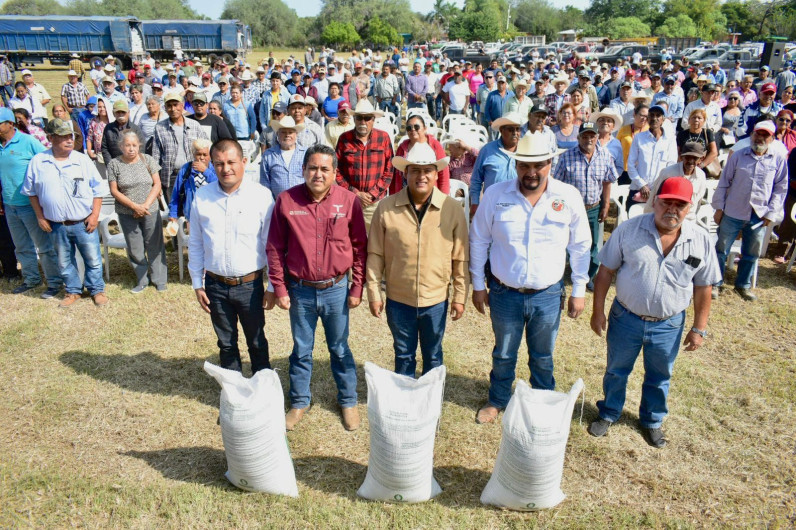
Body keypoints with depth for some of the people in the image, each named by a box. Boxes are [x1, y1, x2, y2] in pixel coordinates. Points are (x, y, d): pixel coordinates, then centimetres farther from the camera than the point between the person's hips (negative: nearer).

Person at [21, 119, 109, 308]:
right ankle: (73, 290, 32)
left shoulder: (82, 160, -3)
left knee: (93, 259, 7)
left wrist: (95, 215, -6)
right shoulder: (37, 162, -2)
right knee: (64, 262, 15)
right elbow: (31, 191, 7)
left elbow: (98, 189, 1)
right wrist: (40, 216, 2)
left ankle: (97, 289, 25)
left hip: (84, 223, -1)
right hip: (56, 226, 1)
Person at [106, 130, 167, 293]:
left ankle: (159, 280, 18)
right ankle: (142, 280, 22)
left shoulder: (147, 160, -1)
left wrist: (146, 205, -13)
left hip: (150, 211, 0)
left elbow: (157, 185, -2)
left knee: (154, 246, 5)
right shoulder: (114, 164, -3)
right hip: (127, 214, 0)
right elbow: (114, 190, -4)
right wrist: (134, 206, -14)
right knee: (135, 249, 8)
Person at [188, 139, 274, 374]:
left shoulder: (261, 195, -10)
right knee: (226, 344, 18)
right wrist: (197, 284, 6)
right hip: (215, 285, 3)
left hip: (250, 284, -2)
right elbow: (195, 244, 6)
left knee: (257, 343, 14)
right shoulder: (202, 197, -2)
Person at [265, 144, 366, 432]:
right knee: (301, 350, 17)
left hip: (336, 289, 0)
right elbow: (275, 248, -1)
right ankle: (300, 402, 36)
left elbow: (360, 247, -2)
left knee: (340, 349, 16)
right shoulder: (286, 200, -8)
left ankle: (348, 401, 35)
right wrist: (279, 289, -2)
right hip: (300, 290, 1)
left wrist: (357, 288, -3)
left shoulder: (348, 200, -8)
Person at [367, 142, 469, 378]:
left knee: (433, 356, 20)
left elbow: (460, 257, -3)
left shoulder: (453, 208, -8)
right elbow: (375, 255, -3)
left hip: (436, 301, 0)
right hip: (398, 300, 0)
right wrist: (374, 294, -3)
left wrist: (460, 296, -1)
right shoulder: (386, 208, -9)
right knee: (404, 356, 19)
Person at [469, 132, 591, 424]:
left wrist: (579, 290, 4)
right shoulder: (496, 195, -11)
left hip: (548, 295, 0)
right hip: (504, 293, 0)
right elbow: (479, 241, 0)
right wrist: (478, 285, 3)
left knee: (542, 357, 19)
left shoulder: (569, 197, -9)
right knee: (503, 355, 19)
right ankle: (497, 400, 43)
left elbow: (580, 246, 2)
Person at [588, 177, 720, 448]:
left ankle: (652, 421, 45)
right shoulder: (629, 230, -13)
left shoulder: (701, 240, -8)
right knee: (616, 371, 17)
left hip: (669, 325, 1)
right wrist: (598, 311, -7)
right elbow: (605, 272, -7)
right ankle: (609, 414, 42)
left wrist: (699, 329, 2)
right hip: (626, 319, -1)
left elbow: (703, 288, 1)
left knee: (659, 377, 20)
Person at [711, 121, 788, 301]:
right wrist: (719, 208, 0)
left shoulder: (779, 160, 0)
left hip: (759, 216, 1)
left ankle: (743, 285, 29)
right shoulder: (738, 156, -2)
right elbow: (724, 183, 3)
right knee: (721, 249, 4)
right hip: (733, 213, -1)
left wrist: (771, 213, -1)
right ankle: (716, 283, 17)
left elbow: (780, 189, 5)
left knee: (752, 254, 12)